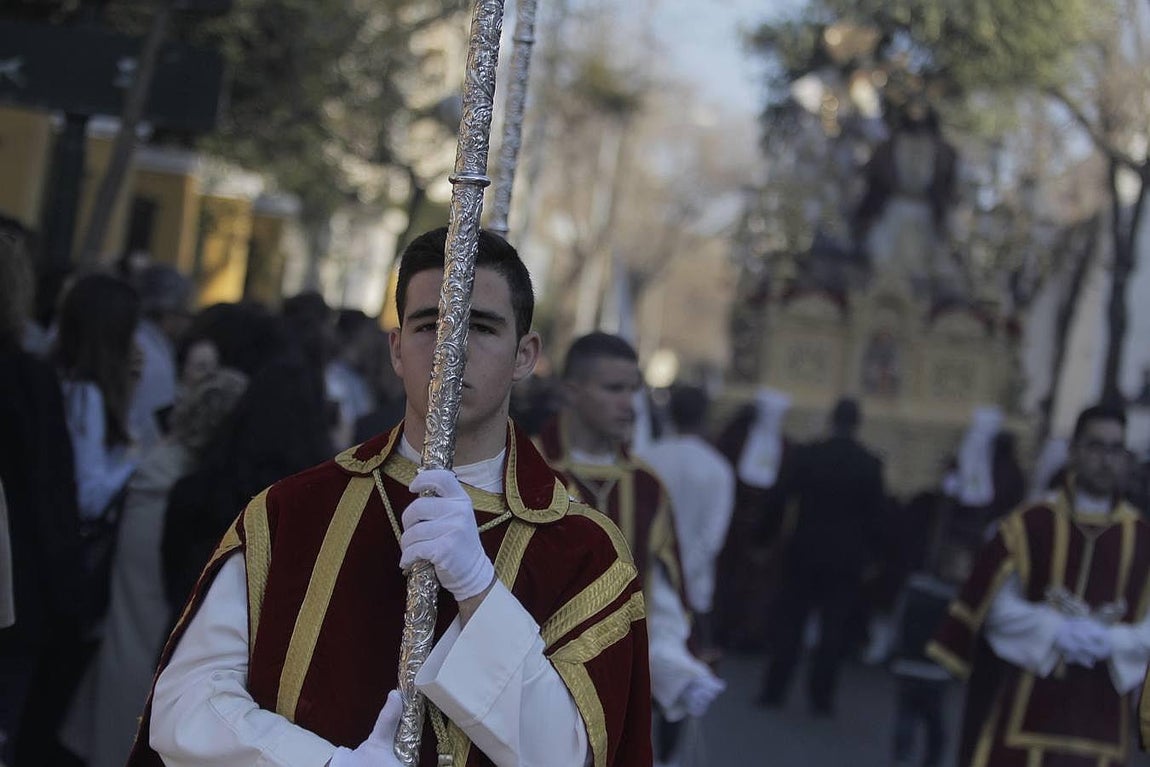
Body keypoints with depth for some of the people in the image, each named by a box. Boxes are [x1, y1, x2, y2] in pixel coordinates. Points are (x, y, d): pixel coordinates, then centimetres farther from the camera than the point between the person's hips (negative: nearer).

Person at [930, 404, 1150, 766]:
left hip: (1100, 712, 2)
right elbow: (999, 605, -4)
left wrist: (1110, 641, -17)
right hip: (1027, 703, -2)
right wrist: (1056, 630, -17)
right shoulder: (1029, 524, -4)